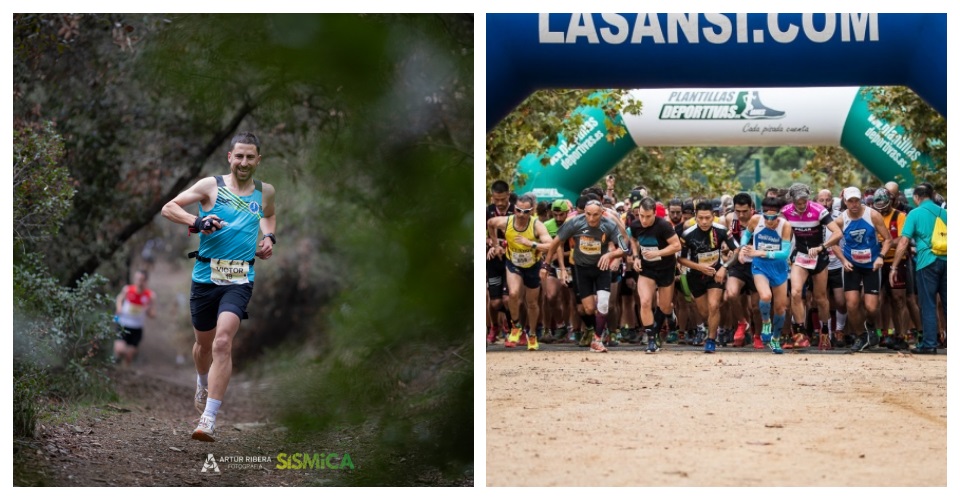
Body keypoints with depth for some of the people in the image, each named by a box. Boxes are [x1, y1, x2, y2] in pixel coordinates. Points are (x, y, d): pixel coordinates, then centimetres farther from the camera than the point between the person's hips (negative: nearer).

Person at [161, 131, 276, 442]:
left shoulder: (265, 192, 9)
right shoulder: (211, 186, -1)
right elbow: (168, 208, -3)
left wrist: (269, 237, 11)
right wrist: (196, 221, -19)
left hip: (240, 279, 0)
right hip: (205, 276, 0)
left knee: (223, 343, -19)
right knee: (204, 343, 16)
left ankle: (208, 420, -22)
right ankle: (203, 384, 51)